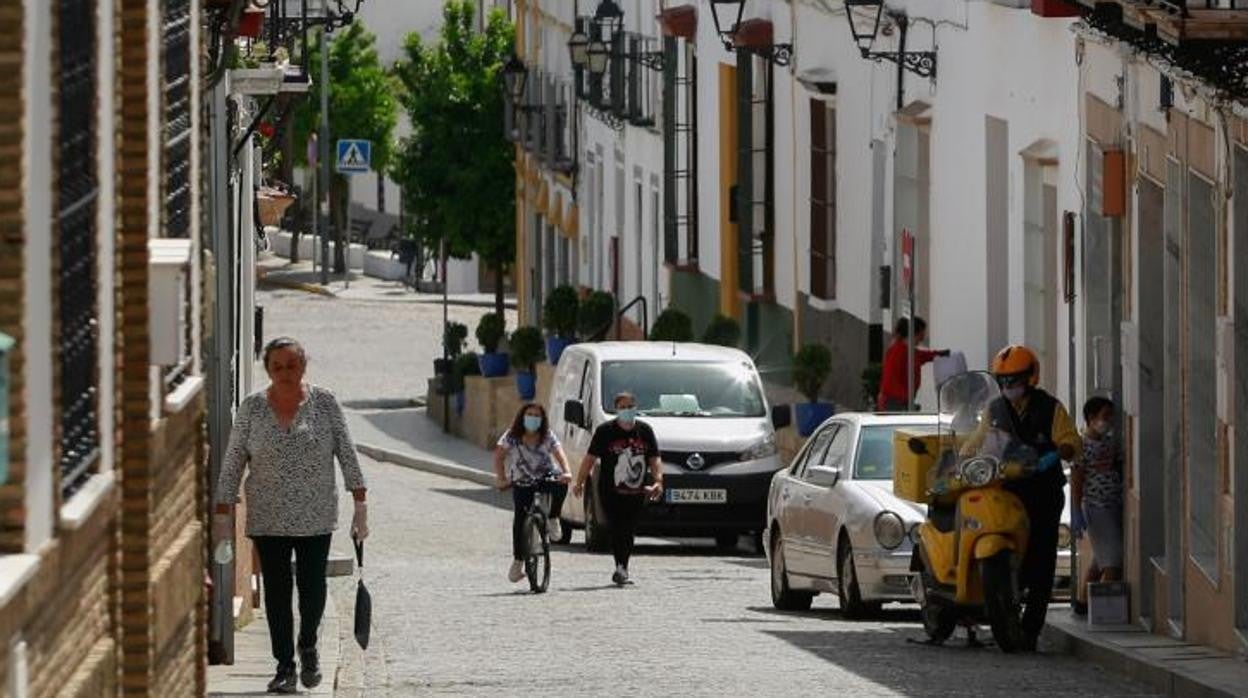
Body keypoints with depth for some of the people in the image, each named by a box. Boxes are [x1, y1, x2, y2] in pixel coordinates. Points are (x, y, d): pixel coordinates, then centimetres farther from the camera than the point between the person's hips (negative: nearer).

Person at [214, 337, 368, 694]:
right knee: (276, 591, 1)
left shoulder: (325, 403, -1)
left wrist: (360, 504, -4)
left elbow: (347, 454, 0)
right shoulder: (252, 408, 0)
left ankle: (308, 645, 27)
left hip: (316, 517, -1)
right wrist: (223, 513, -1)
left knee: (312, 588, 0)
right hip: (268, 518, 1)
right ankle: (285, 667, 8)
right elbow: (232, 463, 3)